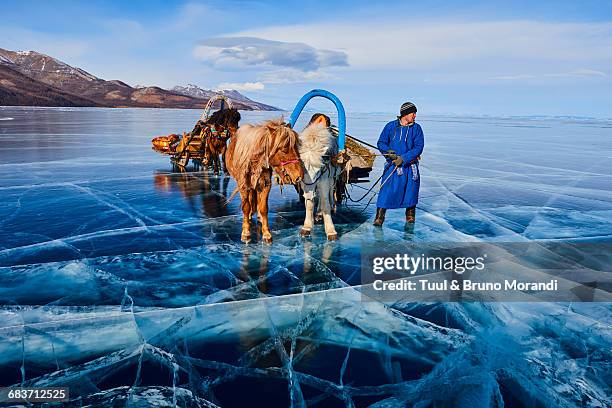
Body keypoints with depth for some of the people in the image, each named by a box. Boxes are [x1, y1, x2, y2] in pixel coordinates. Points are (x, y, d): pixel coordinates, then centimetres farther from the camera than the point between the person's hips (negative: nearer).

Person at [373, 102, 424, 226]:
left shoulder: (416, 128, 3)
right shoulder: (390, 126, 3)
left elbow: (419, 147, -5)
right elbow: (381, 143, 7)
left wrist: (404, 158, -16)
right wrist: (388, 152, -14)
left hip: (410, 166, 2)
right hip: (393, 165, -1)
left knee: (411, 190, 10)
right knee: (387, 190, -10)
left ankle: (410, 216, 30)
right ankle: (379, 217, -3)